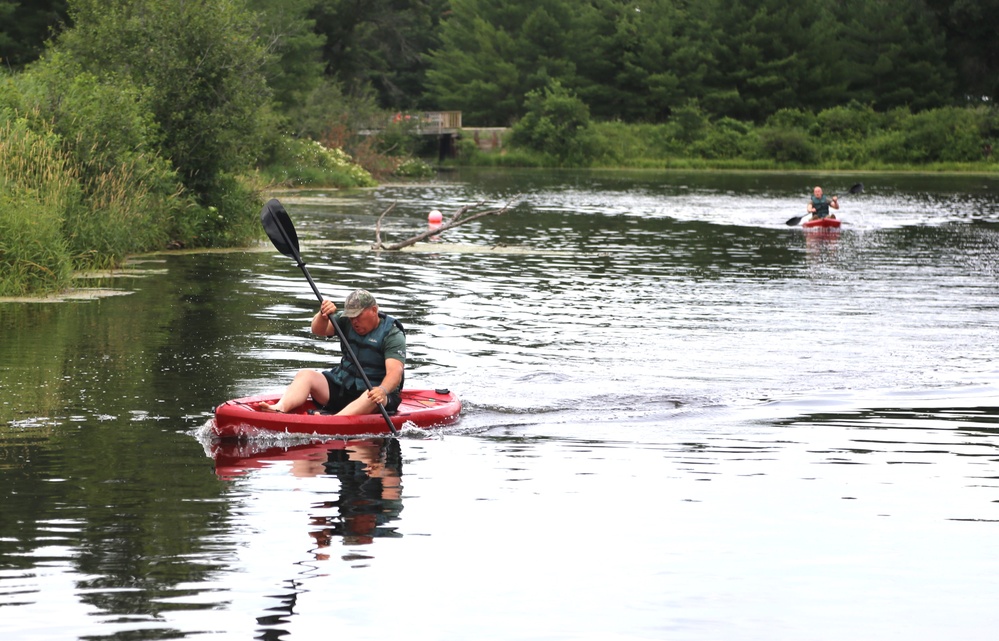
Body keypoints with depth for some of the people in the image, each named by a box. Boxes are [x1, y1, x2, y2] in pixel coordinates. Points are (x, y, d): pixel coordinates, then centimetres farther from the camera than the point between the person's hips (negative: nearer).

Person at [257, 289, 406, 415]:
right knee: (305, 375, -15)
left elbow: (395, 371, -26)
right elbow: (318, 330, -9)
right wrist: (323, 314, -31)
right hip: (341, 387, 5)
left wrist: (383, 390, -46)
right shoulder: (347, 321, 4)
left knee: (373, 397, -39)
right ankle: (279, 409, -42)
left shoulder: (393, 335, -12)